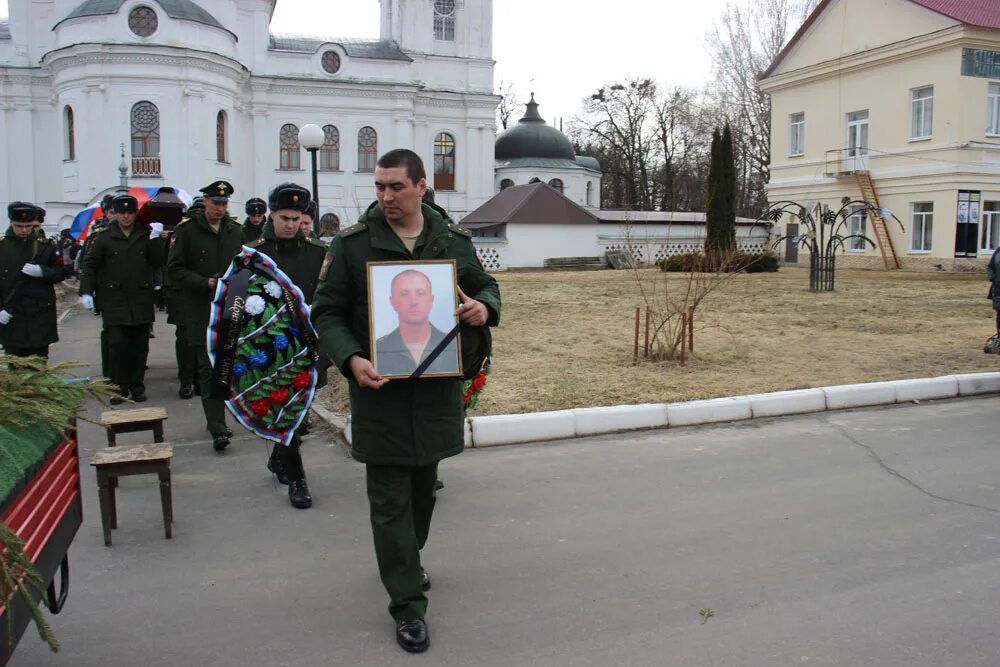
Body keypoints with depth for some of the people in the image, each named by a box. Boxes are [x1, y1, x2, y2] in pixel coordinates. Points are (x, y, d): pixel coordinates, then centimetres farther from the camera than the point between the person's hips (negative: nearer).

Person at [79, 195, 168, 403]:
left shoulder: (146, 235, 8)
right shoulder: (104, 238, 4)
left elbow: (158, 262, 1)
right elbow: (90, 266, 5)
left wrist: (156, 239, -10)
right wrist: (86, 292, -4)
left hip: (141, 301, 2)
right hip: (114, 302, -2)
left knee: (140, 346, 5)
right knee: (117, 345, -6)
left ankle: (136, 386, 16)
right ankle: (118, 386, 5)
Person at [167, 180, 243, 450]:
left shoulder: (235, 230, 10)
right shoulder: (186, 229, -3)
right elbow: (174, 269, -5)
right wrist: (205, 283, -17)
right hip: (201, 310, -4)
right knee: (209, 368, -7)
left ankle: (215, 419, 26)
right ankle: (218, 429, -9)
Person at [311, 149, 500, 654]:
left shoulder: (454, 240, 4)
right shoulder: (351, 243, -4)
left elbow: (485, 288, 15)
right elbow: (327, 311, -2)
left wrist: (485, 309, -10)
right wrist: (350, 359, -20)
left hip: (437, 386, 3)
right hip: (379, 389, -3)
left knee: (423, 484, 20)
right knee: (390, 499, 1)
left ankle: (405, 562, 45)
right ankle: (407, 604, 12)